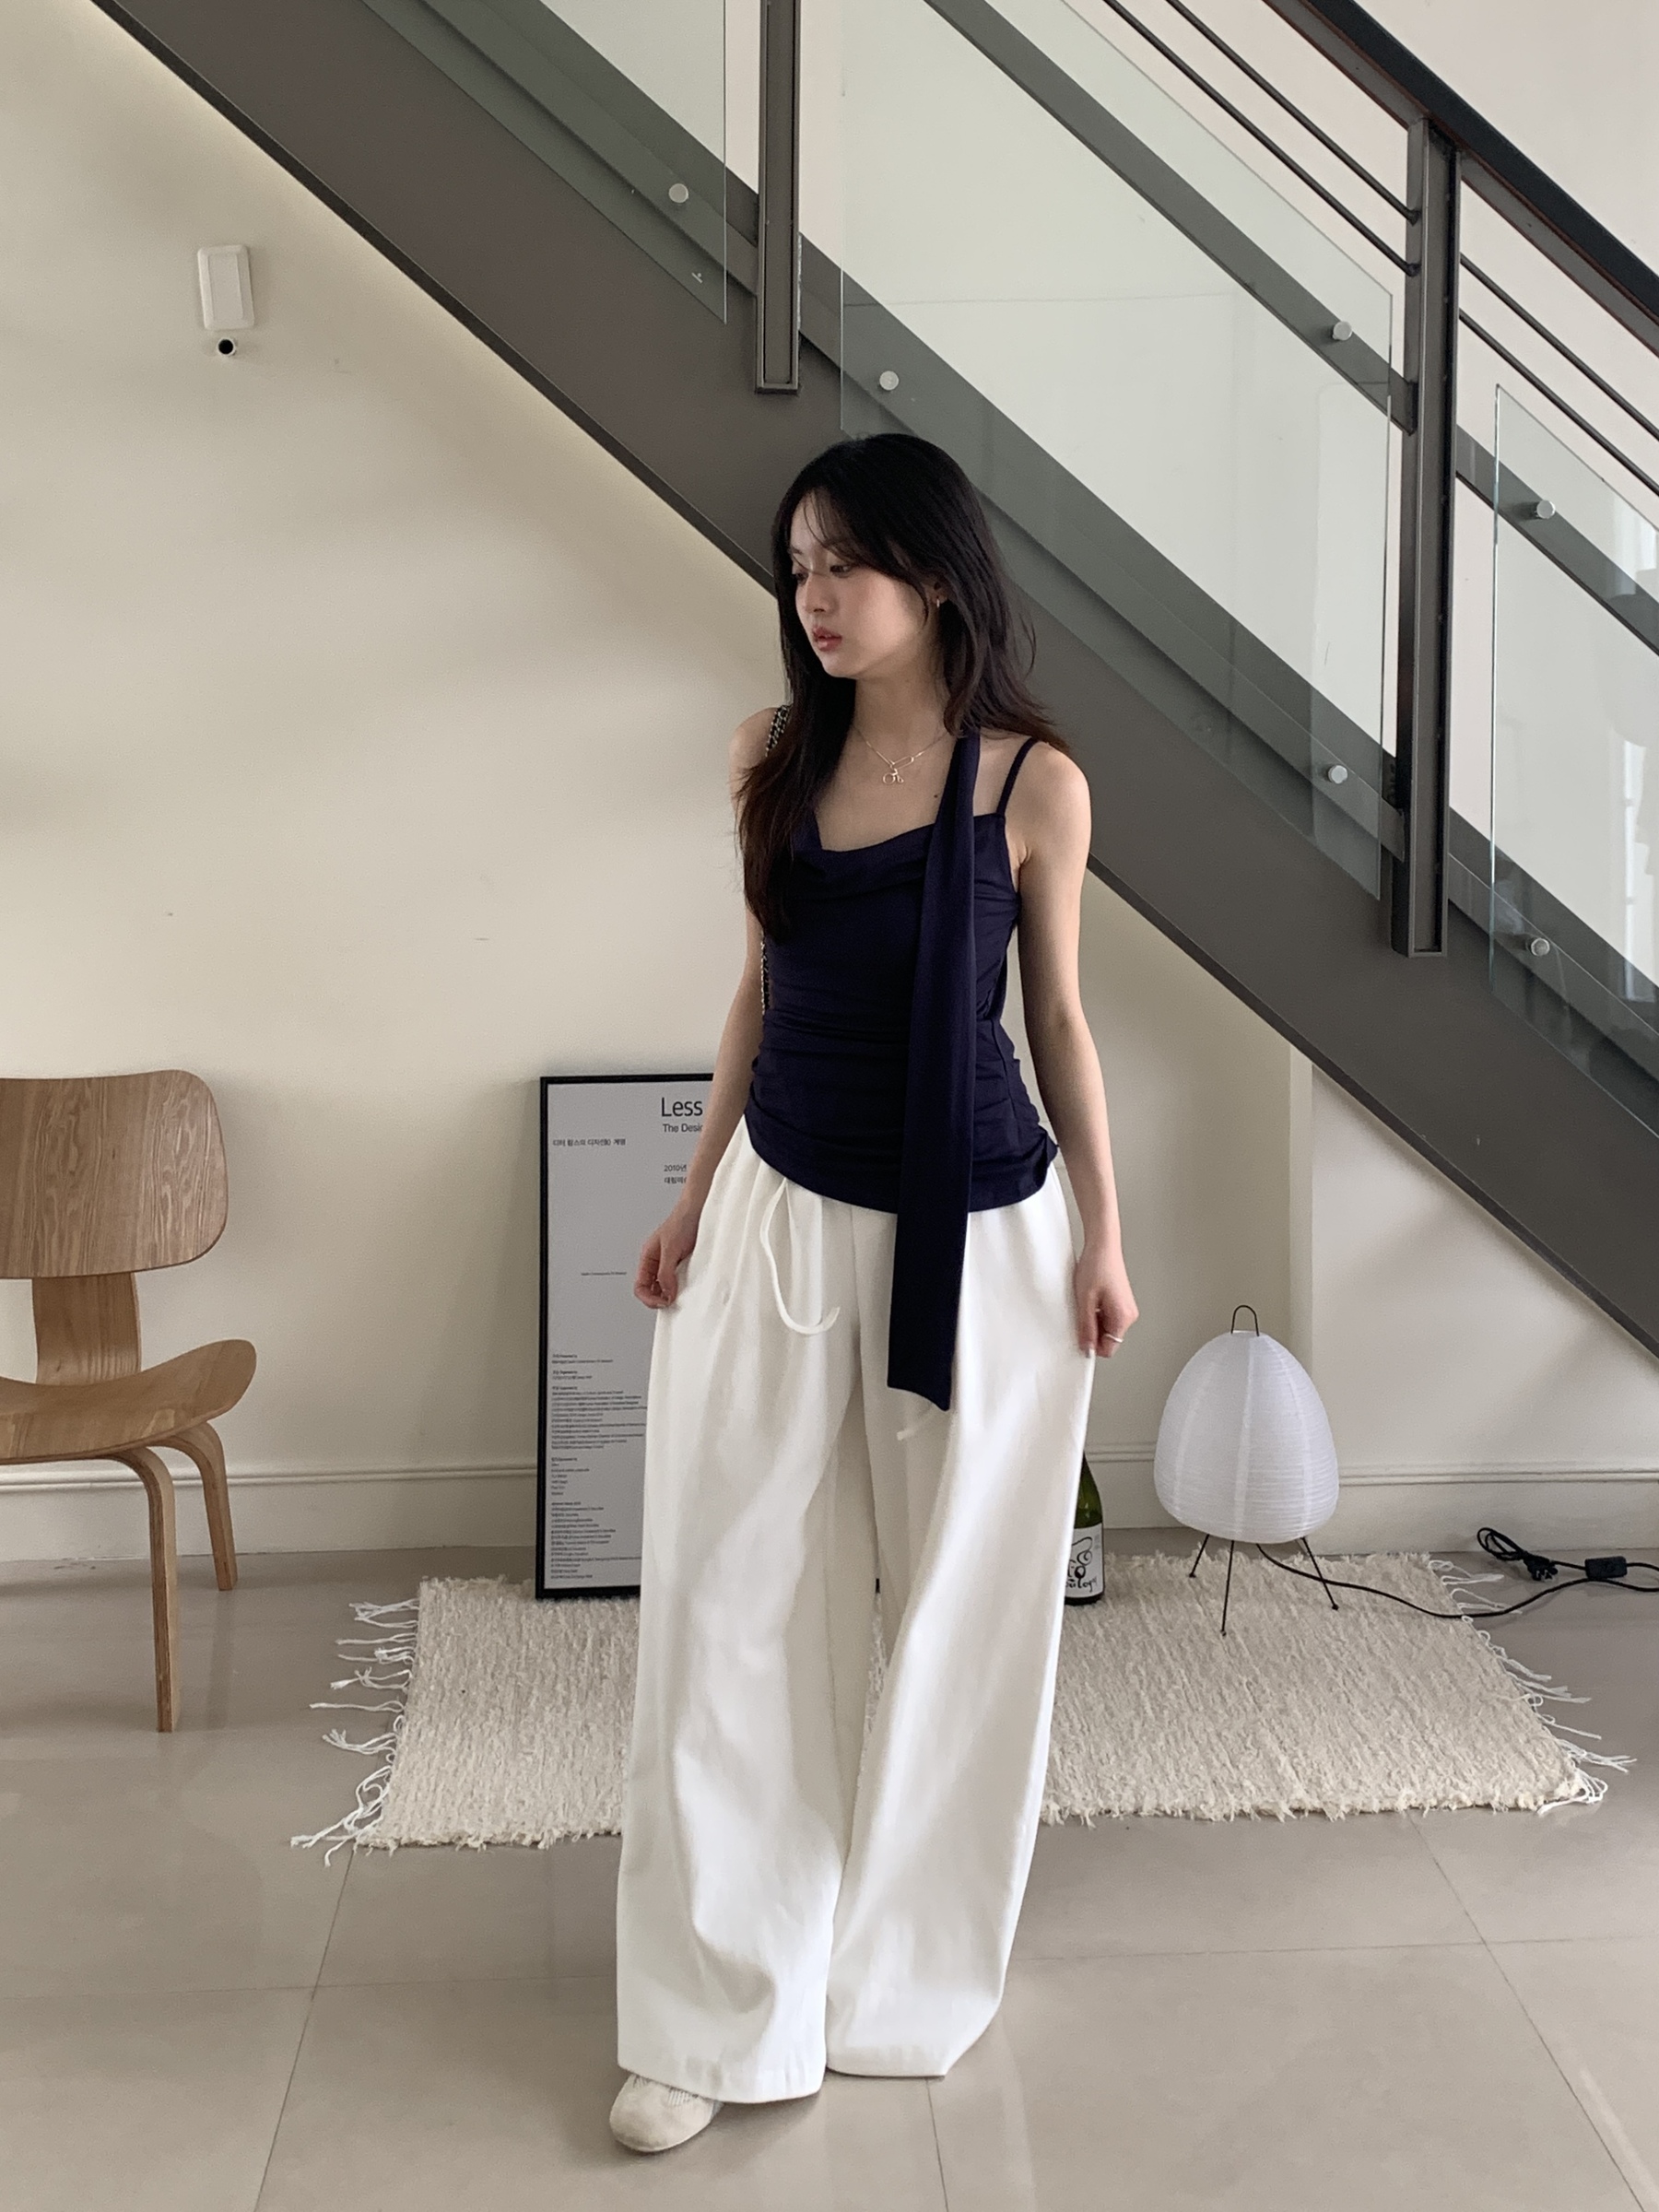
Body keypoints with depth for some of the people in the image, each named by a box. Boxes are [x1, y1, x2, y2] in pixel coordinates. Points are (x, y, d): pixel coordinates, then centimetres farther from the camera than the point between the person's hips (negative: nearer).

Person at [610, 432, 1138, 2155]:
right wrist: (697, 1193, 11)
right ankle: (721, 2013, 16)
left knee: (956, 1603, 11)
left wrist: (1102, 1235, 1)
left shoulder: (1034, 784, -8)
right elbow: (765, 983, 10)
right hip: (784, 1218, 3)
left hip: (974, 1236, -3)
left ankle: (910, 1968, 33)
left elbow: (1056, 1016, 0)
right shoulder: (776, 757, 2)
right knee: (735, 1604, 3)